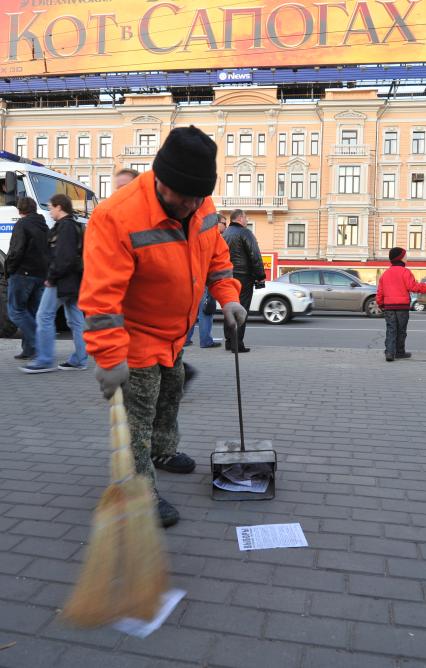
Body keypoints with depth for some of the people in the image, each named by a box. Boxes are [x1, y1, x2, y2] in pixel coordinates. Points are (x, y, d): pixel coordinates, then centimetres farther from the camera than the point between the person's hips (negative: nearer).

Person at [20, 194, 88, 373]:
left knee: (44, 317, -5)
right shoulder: (74, 226, 18)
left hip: (62, 280, -10)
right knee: (75, 320, 9)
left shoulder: (65, 226, -13)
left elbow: (64, 257, -22)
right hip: (73, 281, 10)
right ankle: (79, 360, 12)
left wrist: (52, 277, -15)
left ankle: (45, 360, -3)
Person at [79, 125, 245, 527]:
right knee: (138, 417, 2)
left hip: (175, 332, 8)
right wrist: (110, 357, -34)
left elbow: (216, 254, 9)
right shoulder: (117, 216, -33)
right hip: (136, 336, -8)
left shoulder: (202, 205, -9)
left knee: (171, 396, 26)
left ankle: (163, 451, 52)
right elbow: (101, 295, -34)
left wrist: (227, 296, -2)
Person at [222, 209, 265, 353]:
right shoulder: (245, 233, -9)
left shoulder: (224, 234, 14)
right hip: (243, 277, -7)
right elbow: (255, 256, -12)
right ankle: (237, 344, -6)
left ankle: (229, 341, 16)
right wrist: (260, 276, -8)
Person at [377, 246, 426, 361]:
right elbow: (413, 286, -17)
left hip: (388, 306, 4)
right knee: (401, 331, 8)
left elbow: (380, 291, 13)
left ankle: (389, 352, -12)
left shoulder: (385, 273, 11)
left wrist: (380, 304, 24)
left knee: (391, 330, 2)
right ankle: (399, 352, 17)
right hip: (402, 306, -4)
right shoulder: (405, 272, -7)